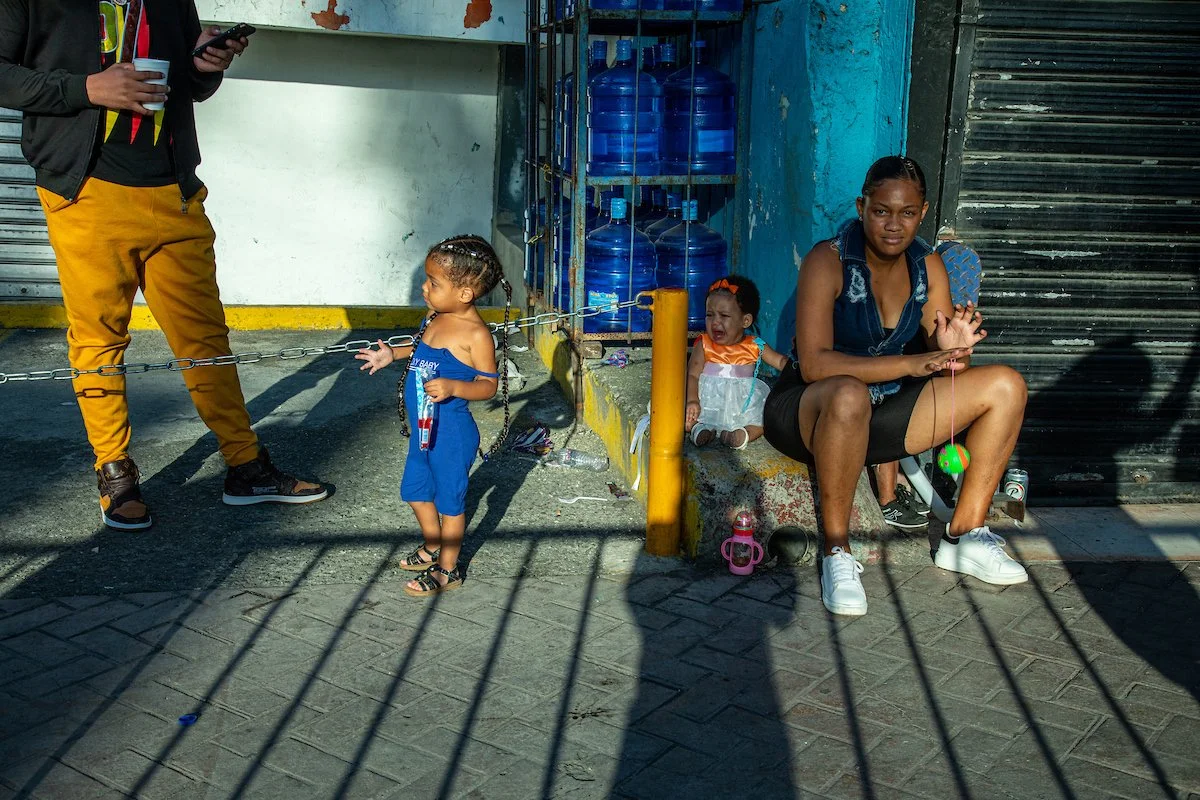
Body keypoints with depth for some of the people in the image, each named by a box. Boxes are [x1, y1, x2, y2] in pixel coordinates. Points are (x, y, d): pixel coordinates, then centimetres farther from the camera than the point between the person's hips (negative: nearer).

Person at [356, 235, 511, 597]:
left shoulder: (476, 334, -24)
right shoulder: (435, 317, 1)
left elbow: (488, 385, -21)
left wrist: (452, 387, -35)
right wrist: (393, 354, 12)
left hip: (452, 432, -9)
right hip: (425, 428, 9)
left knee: (449, 499, 7)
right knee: (415, 489, 23)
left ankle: (447, 570, 24)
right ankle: (432, 548, 45)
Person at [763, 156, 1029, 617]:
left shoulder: (928, 267, 2)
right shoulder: (828, 261, -17)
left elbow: (946, 366, 3)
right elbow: (814, 364, -28)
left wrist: (952, 349, -22)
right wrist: (910, 363, -32)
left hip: (881, 413, 7)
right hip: (807, 410, -6)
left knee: (1006, 386, -4)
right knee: (849, 395, -42)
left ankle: (963, 537, 1)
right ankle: (837, 553, -25)